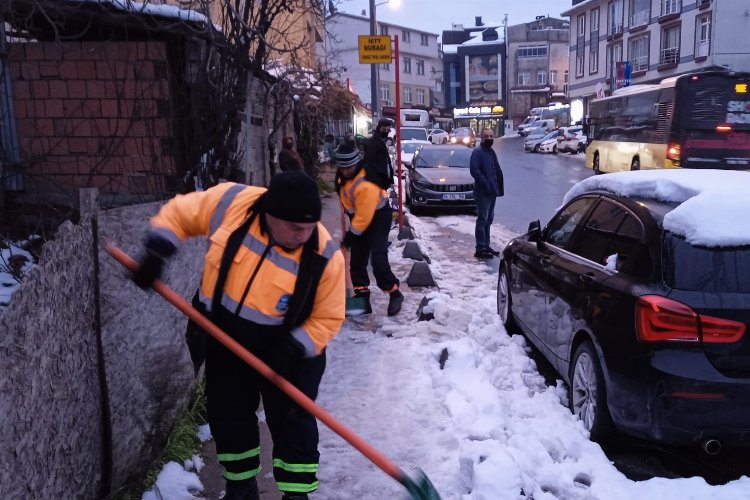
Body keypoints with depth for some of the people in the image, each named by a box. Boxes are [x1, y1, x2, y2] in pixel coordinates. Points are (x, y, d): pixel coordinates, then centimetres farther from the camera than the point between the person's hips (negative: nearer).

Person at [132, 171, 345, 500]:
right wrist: (157, 253, -13)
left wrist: (294, 348, -26)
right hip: (224, 338, 3)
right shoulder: (229, 202, -21)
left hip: (287, 347, -2)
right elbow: (179, 213, -3)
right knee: (228, 418, 16)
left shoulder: (325, 256, -24)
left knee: (292, 422, 4)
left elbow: (327, 318, -14)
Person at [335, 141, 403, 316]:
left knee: (378, 259, -16)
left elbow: (364, 217, -30)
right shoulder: (344, 172, -10)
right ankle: (362, 295, 16)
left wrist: (350, 236, -19)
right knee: (356, 260, 7)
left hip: (377, 217, -8)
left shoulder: (366, 185, -37)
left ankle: (394, 294, 2)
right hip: (358, 215, 9)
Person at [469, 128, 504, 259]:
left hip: (492, 192, 9)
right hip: (482, 193, -9)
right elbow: (474, 170, -22)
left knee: (488, 219, 15)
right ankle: (480, 249, -3)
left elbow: (497, 171, 21)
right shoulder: (477, 152, -11)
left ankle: (486, 245, 24)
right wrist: (486, 184, -24)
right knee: (482, 220, -7)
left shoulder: (491, 152, 17)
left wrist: (498, 187, 10)